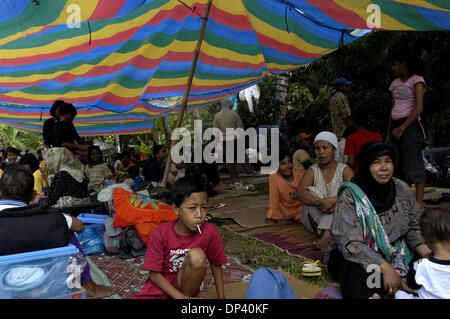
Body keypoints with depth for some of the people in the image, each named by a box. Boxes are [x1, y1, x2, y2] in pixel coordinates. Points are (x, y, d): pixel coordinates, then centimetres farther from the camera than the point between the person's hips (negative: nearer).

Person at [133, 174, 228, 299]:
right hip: (162, 284, -1)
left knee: (197, 255, -28)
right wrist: (180, 297, -20)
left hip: (186, 283, 2)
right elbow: (155, 274, -12)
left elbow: (216, 265, -1)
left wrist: (221, 297, -4)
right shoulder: (161, 233, -19)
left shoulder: (210, 232, -17)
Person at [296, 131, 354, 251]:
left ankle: (327, 234, -35)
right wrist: (318, 202, -34)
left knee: (339, 190, -23)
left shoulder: (344, 170, 0)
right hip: (315, 221, 1)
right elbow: (300, 192, -15)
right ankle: (329, 232, -27)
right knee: (311, 191, -20)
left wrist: (332, 200, -36)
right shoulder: (312, 170, 3)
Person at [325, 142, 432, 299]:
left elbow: (415, 227, 5)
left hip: (394, 252, 7)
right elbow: (349, 242, -23)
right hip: (355, 257, -6)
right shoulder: (350, 196, -16)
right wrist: (385, 267, -32)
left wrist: (429, 254, -14)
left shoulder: (401, 189, 1)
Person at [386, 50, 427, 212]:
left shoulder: (416, 80, -3)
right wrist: (388, 134, 14)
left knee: (414, 164, -7)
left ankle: (419, 203, -2)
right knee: (395, 165, 7)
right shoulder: (395, 83, 17)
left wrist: (402, 128, -15)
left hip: (410, 126, -7)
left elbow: (419, 108, -13)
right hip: (395, 126, 8)